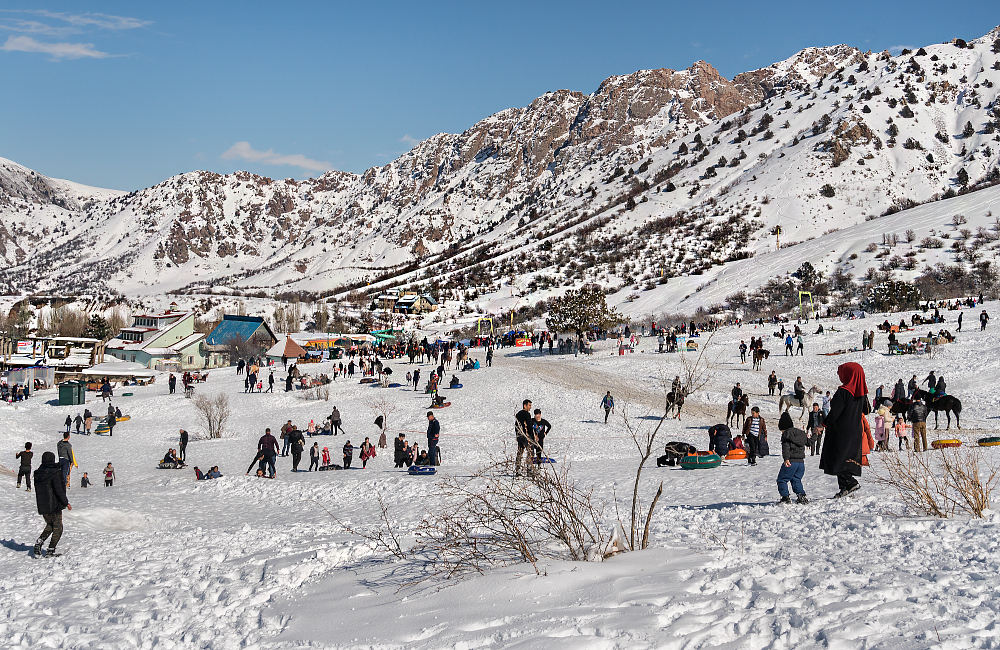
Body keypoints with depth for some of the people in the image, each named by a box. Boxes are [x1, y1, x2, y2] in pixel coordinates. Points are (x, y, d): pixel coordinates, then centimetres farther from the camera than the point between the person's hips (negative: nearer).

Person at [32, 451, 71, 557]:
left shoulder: (38, 474, 4)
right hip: (54, 505, -6)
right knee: (58, 528, 7)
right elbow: (59, 490, -19)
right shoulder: (55, 473, -17)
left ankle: (39, 542, 6)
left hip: (42, 506, 6)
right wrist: (66, 503, -11)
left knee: (50, 525, 24)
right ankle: (51, 550, 3)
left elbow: (37, 490, 13)